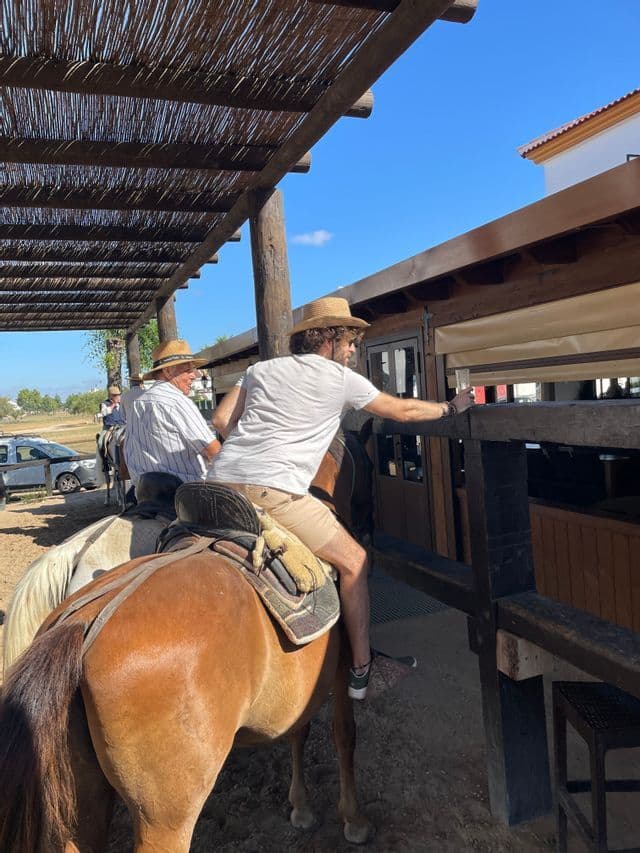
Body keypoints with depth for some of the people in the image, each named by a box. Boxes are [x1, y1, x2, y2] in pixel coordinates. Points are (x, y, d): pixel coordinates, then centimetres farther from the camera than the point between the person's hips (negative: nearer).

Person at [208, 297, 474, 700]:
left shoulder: (262, 369, 21)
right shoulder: (342, 379, 9)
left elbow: (221, 420, 18)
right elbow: (403, 411, 17)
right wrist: (450, 407, 32)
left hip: (219, 481, 6)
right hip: (273, 491, -5)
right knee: (354, 561, 9)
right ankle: (362, 670, 16)